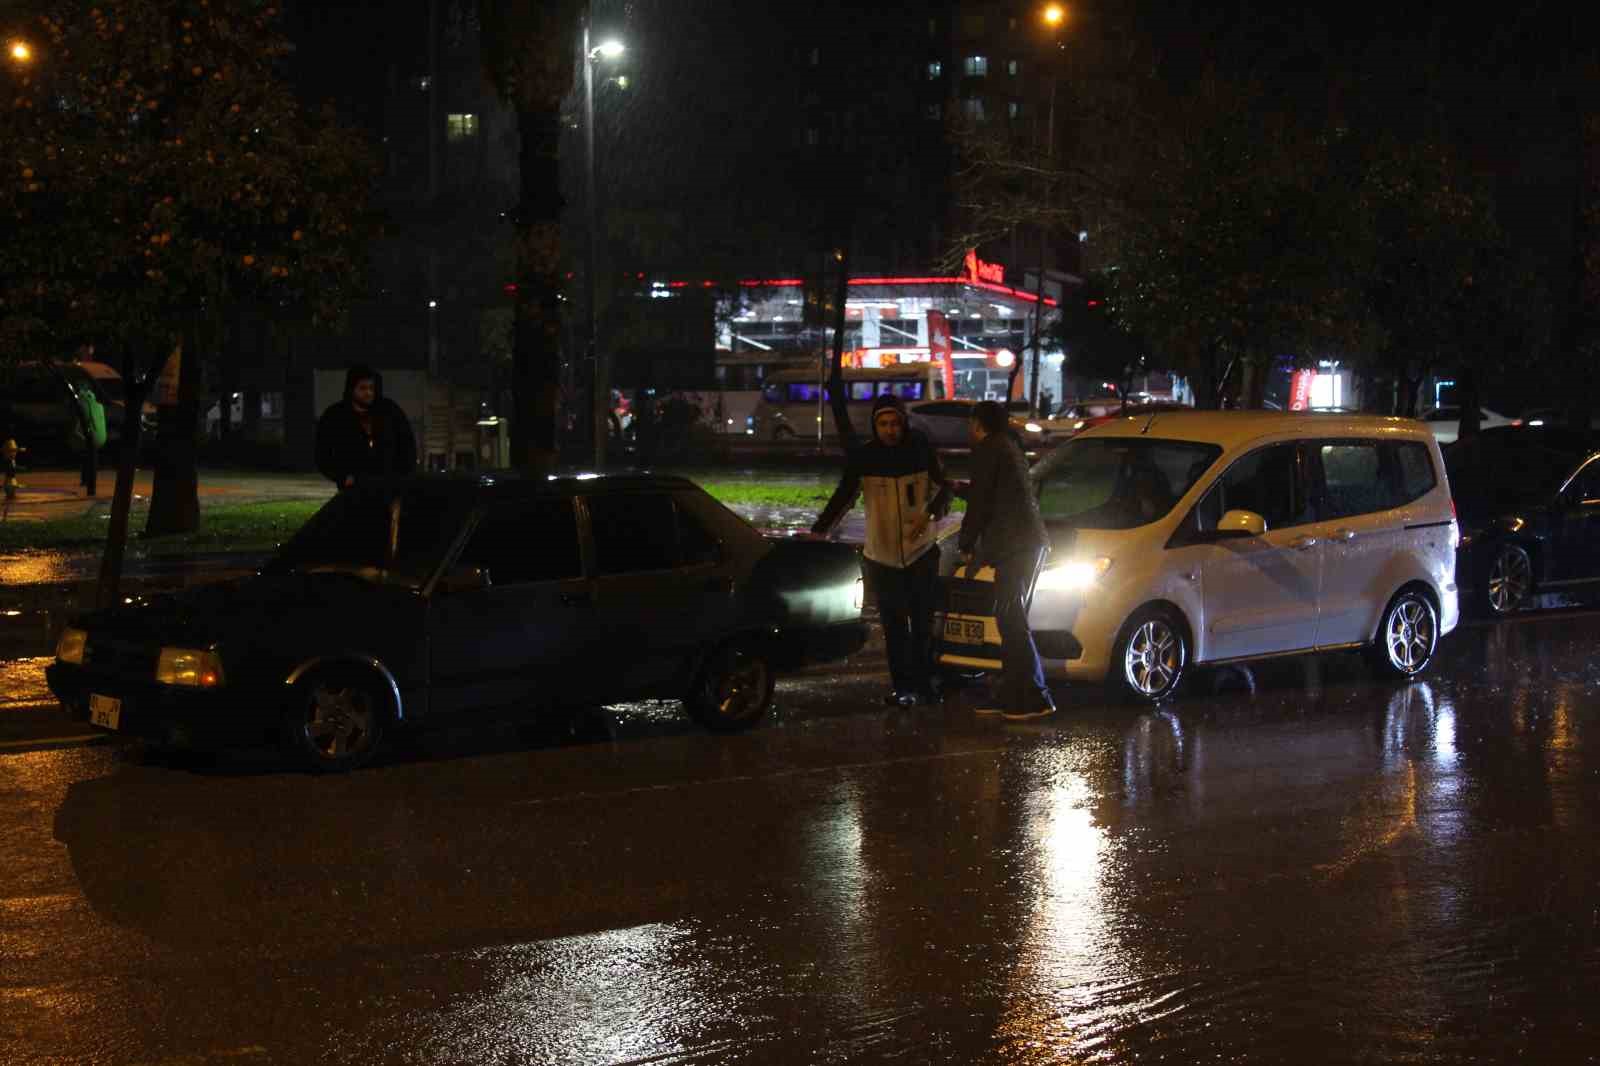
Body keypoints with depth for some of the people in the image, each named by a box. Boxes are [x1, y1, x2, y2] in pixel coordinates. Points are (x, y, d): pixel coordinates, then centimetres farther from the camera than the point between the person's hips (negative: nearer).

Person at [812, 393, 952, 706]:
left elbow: (943, 488, 0)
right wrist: (819, 531, -17)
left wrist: (931, 514, -20)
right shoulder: (863, 457, -6)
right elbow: (842, 498, -4)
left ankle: (923, 683, 19)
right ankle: (903, 687, 12)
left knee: (923, 624, 7)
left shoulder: (921, 450, -5)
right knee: (894, 628, 5)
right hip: (882, 557, 0)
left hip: (921, 553, 0)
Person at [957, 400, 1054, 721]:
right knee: (1013, 621, 12)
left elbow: (980, 502, -8)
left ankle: (1035, 700, -13)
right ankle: (1011, 697, 14)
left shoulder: (987, 449, -5)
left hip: (1014, 546, -10)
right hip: (1030, 541, 10)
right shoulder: (1010, 447, 23)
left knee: (1012, 621, -9)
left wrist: (967, 545, 2)